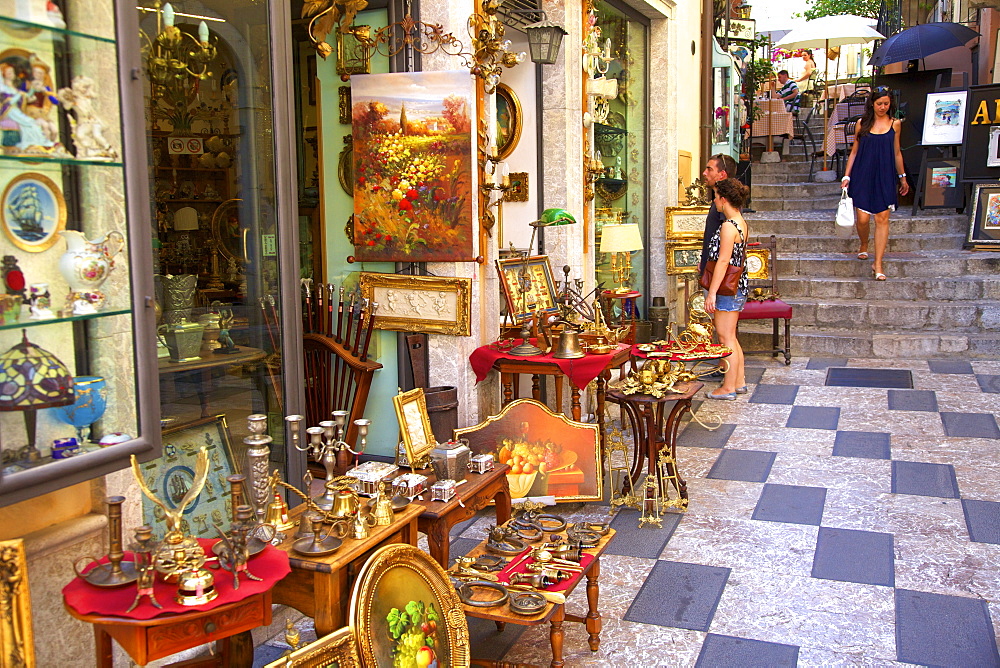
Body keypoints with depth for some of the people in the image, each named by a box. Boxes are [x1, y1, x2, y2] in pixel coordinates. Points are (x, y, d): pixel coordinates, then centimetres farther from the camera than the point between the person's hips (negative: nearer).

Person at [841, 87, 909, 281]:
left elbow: (897, 152, 14)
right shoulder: (862, 123, 4)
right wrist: (847, 176, 2)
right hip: (863, 176, 0)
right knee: (862, 218, -3)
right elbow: (854, 152, 8)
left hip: (885, 177, 1)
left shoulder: (894, 124, 7)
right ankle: (863, 246, 30)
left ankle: (878, 264, -2)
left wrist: (902, 177, 18)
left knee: (882, 219, -4)